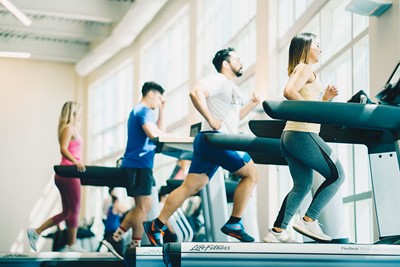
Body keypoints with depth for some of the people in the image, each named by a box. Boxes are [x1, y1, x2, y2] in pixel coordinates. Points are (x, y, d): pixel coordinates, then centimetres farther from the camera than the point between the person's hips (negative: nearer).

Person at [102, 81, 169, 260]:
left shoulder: (139, 111, 22)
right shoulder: (144, 111, -10)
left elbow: (160, 131, 23)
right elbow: (153, 133, -28)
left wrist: (162, 110, 18)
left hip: (136, 164, 10)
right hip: (139, 164, -10)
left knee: (143, 206, 13)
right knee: (143, 207, -7)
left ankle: (115, 238, 9)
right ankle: (135, 248, -3)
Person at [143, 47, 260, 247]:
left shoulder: (229, 87, 25)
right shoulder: (218, 80, -6)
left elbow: (232, 117, 34)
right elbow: (196, 93, -24)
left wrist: (251, 105, 24)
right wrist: (211, 120, -23)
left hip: (210, 143, 10)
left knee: (190, 187, 6)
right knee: (250, 173, -5)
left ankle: (157, 226, 5)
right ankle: (234, 224, -3)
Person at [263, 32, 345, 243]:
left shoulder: (302, 70, 24)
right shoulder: (305, 68, -5)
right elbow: (289, 92, -24)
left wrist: (324, 99, 15)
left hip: (290, 137, 10)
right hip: (303, 134, -10)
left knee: (302, 185, 11)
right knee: (336, 175, -1)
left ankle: (277, 231, 6)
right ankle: (309, 221, -4)